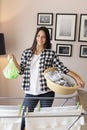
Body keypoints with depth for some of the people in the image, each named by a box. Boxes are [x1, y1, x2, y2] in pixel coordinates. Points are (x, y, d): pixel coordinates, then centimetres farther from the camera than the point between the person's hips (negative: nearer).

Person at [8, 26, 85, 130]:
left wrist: (76, 78, -12)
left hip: (46, 92, -1)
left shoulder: (51, 53, -4)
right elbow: (21, 71, 2)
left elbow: (62, 68, -6)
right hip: (30, 92, 2)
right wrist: (13, 60, -12)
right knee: (25, 117, 10)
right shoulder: (26, 52, 3)